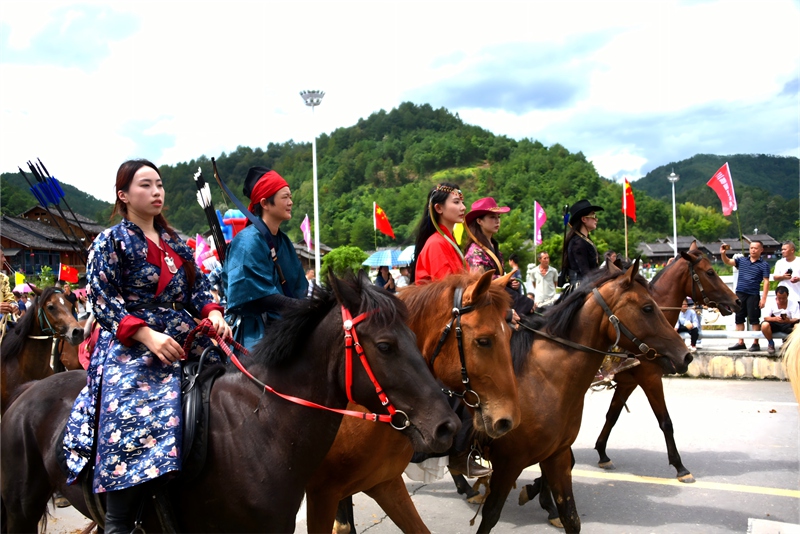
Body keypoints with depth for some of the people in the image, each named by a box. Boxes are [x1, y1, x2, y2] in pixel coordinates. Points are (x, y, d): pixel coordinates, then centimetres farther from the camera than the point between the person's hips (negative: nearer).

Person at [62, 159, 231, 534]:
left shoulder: (176, 244, 18)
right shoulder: (110, 243, 0)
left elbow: (198, 288, 15)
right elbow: (103, 302, -8)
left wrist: (212, 314, -8)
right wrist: (148, 336, -21)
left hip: (186, 347, 6)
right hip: (131, 351, -6)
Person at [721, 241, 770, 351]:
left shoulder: (764, 265, 0)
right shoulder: (742, 261, 11)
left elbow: (766, 281, -5)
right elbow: (727, 261, 8)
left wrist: (764, 298, -12)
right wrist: (723, 254, -13)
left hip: (753, 295, -5)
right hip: (739, 293, 5)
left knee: (754, 319, -1)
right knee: (739, 319, 8)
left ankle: (756, 343, 7)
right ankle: (740, 343, 16)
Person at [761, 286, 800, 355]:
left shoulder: (794, 303, -9)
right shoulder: (771, 303, -10)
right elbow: (766, 318, -17)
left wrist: (789, 320, -40)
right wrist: (775, 319, -40)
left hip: (788, 324, 1)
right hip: (775, 324, -1)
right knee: (764, 325, -35)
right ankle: (771, 343, -5)